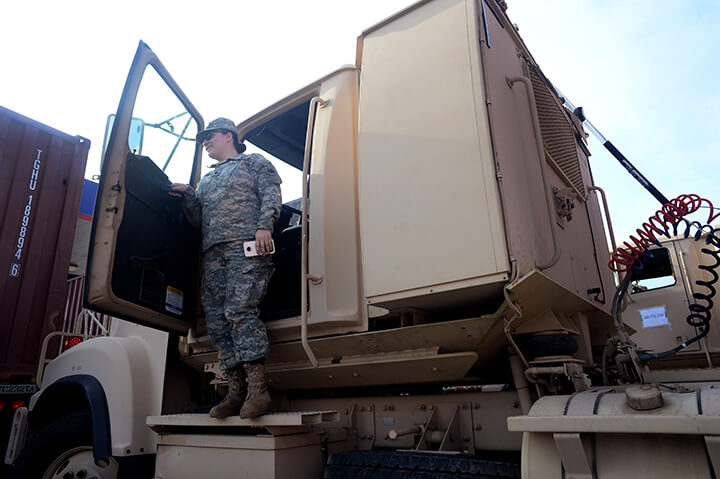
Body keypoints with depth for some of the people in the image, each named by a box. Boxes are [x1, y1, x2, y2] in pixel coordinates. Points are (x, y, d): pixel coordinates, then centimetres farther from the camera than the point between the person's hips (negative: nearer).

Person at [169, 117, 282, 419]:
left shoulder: (255, 162, 17)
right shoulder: (206, 180, 35)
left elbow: (271, 195, 1)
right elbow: (197, 219, 29)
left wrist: (263, 226, -16)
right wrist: (186, 195, 12)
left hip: (246, 247, -6)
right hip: (213, 254, 7)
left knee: (240, 310, -22)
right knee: (217, 323, -3)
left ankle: (257, 388, -22)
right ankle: (236, 392, 0)